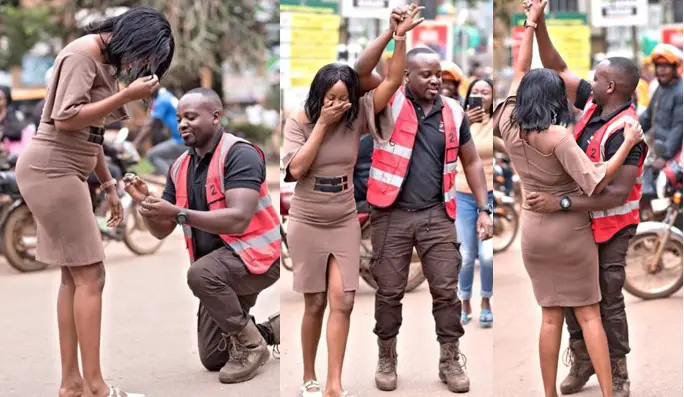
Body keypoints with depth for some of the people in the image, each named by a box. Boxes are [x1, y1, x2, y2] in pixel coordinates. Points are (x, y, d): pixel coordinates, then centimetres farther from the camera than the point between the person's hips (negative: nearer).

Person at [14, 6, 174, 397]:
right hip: (50, 171, -9)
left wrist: (109, 184, 17)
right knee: (90, 275, -9)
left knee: (75, 277, 6)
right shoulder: (82, 53, -13)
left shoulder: (106, 61, 14)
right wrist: (126, 96, -21)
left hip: (65, 173, 9)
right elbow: (65, 119, -22)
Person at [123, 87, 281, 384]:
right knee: (213, 359, 11)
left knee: (200, 273, -37)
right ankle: (275, 329, 30)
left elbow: (238, 220, -31)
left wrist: (178, 213, -35)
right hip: (220, 271, 8)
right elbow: (161, 231, 5)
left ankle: (251, 344, -16)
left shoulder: (240, 154, -19)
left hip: (254, 256, -8)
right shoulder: (179, 167, 4)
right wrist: (145, 203, -15)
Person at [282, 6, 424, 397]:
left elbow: (392, 82, -12)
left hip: (345, 224, 2)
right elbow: (296, 168, -22)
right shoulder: (299, 122, -10)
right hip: (307, 225, -2)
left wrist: (400, 37, -25)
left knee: (343, 302, -7)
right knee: (315, 305, 7)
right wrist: (322, 124, -22)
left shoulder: (357, 118, -5)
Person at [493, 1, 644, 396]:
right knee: (589, 313, 2)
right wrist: (628, 143, -21)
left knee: (550, 315, 11)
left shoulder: (509, 128, -4)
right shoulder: (557, 136, -20)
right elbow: (596, 183, -24)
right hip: (571, 229, -5)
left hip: (535, 230, 5)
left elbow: (520, 73, 6)